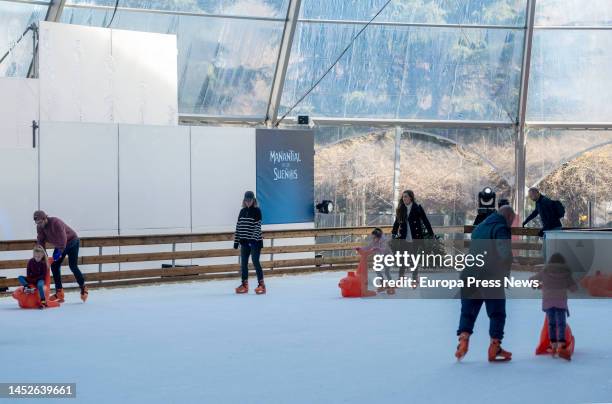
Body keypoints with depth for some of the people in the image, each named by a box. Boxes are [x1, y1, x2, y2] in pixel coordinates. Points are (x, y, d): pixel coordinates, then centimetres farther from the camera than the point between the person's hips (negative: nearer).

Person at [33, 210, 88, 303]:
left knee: (72, 266, -15)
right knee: (54, 266, -3)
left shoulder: (55, 222, -33)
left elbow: (63, 239, -34)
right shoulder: (40, 227, -10)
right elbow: (41, 241, -5)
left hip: (72, 242, -8)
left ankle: (84, 289, 2)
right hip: (59, 246, 8)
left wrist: (60, 252, -37)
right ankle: (59, 293, 1)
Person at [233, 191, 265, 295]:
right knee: (243, 263, 7)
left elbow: (257, 226, -12)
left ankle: (261, 284, -1)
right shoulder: (242, 211, 10)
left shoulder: (257, 211, -6)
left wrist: (254, 239, -20)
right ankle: (244, 285, 15)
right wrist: (236, 241, 8)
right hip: (244, 241, 6)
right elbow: (238, 226, 11)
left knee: (255, 262, -7)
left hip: (255, 241, -6)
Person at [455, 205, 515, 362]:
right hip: (491, 278, -6)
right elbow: (505, 254, -19)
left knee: (468, 311, 10)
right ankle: (495, 348, 8)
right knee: (497, 313, 7)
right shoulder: (501, 228, -6)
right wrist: (505, 272, -4)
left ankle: (463, 339, -10)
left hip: (469, 276, 6)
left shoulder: (478, 228, 20)